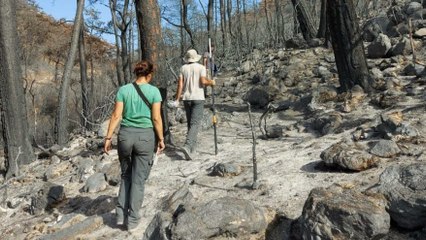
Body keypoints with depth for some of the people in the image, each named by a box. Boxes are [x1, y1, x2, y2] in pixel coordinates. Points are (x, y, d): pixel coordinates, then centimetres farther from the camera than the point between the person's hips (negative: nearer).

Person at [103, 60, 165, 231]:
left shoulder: (123, 90, -1)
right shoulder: (154, 91, -6)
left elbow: (116, 116, -3)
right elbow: (156, 118, -6)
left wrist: (108, 137, 2)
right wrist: (161, 139, 4)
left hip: (125, 134, 2)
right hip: (145, 136, -2)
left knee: (126, 176, 20)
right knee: (139, 179, 8)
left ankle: (121, 214, 15)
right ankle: (132, 219, 13)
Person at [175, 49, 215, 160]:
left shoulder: (183, 68, 5)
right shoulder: (201, 67, -2)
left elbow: (180, 84, -2)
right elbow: (203, 81, -15)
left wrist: (177, 99, 0)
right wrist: (211, 82, 5)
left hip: (186, 98, 4)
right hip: (198, 98, -4)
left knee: (190, 122, 17)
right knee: (195, 124, -9)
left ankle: (193, 145, 26)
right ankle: (187, 146, -27)